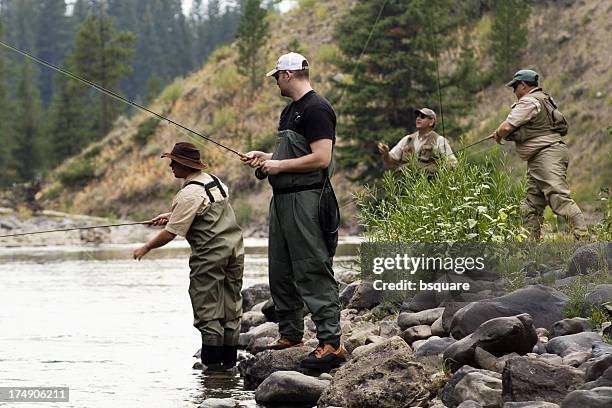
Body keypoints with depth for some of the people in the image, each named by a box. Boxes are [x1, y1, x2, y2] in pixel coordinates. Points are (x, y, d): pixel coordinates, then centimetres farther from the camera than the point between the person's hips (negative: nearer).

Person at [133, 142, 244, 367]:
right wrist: (172, 215, 28)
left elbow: (171, 233, -12)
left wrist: (146, 248, 1)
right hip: (234, 250, 8)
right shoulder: (214, 180, 11)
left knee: (208, 312, -3)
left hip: (211, 255, -8)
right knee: (231, 308, 10)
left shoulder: (189, 194, -15)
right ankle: (230, 361, 13)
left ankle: (212, 362, -4)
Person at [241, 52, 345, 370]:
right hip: (282, 200, 11)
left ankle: (331, 342, -14)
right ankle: (290, 335, 23)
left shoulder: (316, 109, -12)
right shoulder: (290, 110, 19)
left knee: (313, 272, -13)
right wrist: (265, 158, 13)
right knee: (281, 272, 14)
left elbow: (321, 158, -21)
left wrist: (279, 165, -15)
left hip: (305, 199, -11)